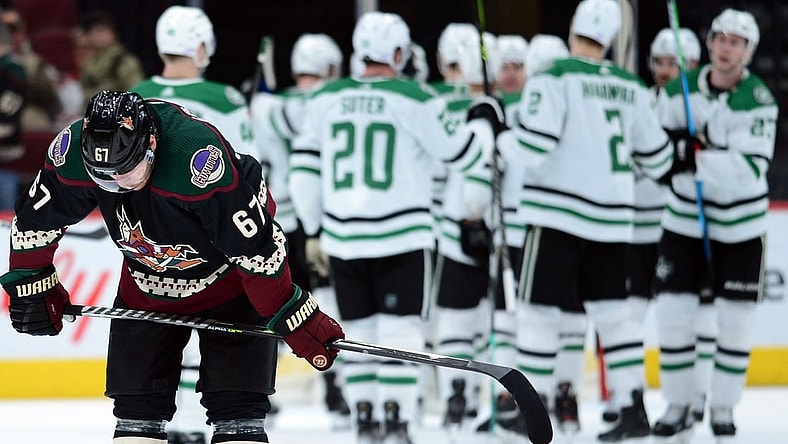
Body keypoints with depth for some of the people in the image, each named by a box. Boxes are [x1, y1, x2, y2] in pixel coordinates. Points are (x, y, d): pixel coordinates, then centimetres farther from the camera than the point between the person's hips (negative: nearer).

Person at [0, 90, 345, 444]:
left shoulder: (201, 157, -38)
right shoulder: (72, 151, -24)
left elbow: (258, 248, -31)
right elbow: (35, 218, -3)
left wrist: (296, 319, -27)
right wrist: (31, 285, 4)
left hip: (229, 285, -5)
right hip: (146, 289, 5)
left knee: (237, 407, -11)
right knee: (137, 406, 3)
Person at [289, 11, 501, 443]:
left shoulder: (326, 99, 4)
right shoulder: (414, 99, -8)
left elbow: (304, 164, 8)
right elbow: (460, 151, 0)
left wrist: (313, 222, 19)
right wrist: (483, 122, 20)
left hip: (342, 236, 4)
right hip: (400, 236, -4)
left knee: (359, 328, 13)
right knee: (399, 327, 0)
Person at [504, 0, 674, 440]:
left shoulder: (554, 79, -10)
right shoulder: (631, 87, 7)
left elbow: (532, 148, -17)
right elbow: (654, 153, 15)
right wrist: (672, 166, 37)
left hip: (559, 212, -5)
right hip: (613, 217, 5)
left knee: (540, 311, 0)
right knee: (613, 310, 12)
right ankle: (634, 408, 9)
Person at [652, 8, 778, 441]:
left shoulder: (759, 101, -16)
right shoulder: (679, 91, -5)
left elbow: (752, 168, -27)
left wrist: (701, 157, -37)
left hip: (740, 225, -2)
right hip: (684, 218, 2)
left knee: (736, 319, 1)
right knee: (673, 312, -1)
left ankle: (723, 406, 15)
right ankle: (678, 404, 10)